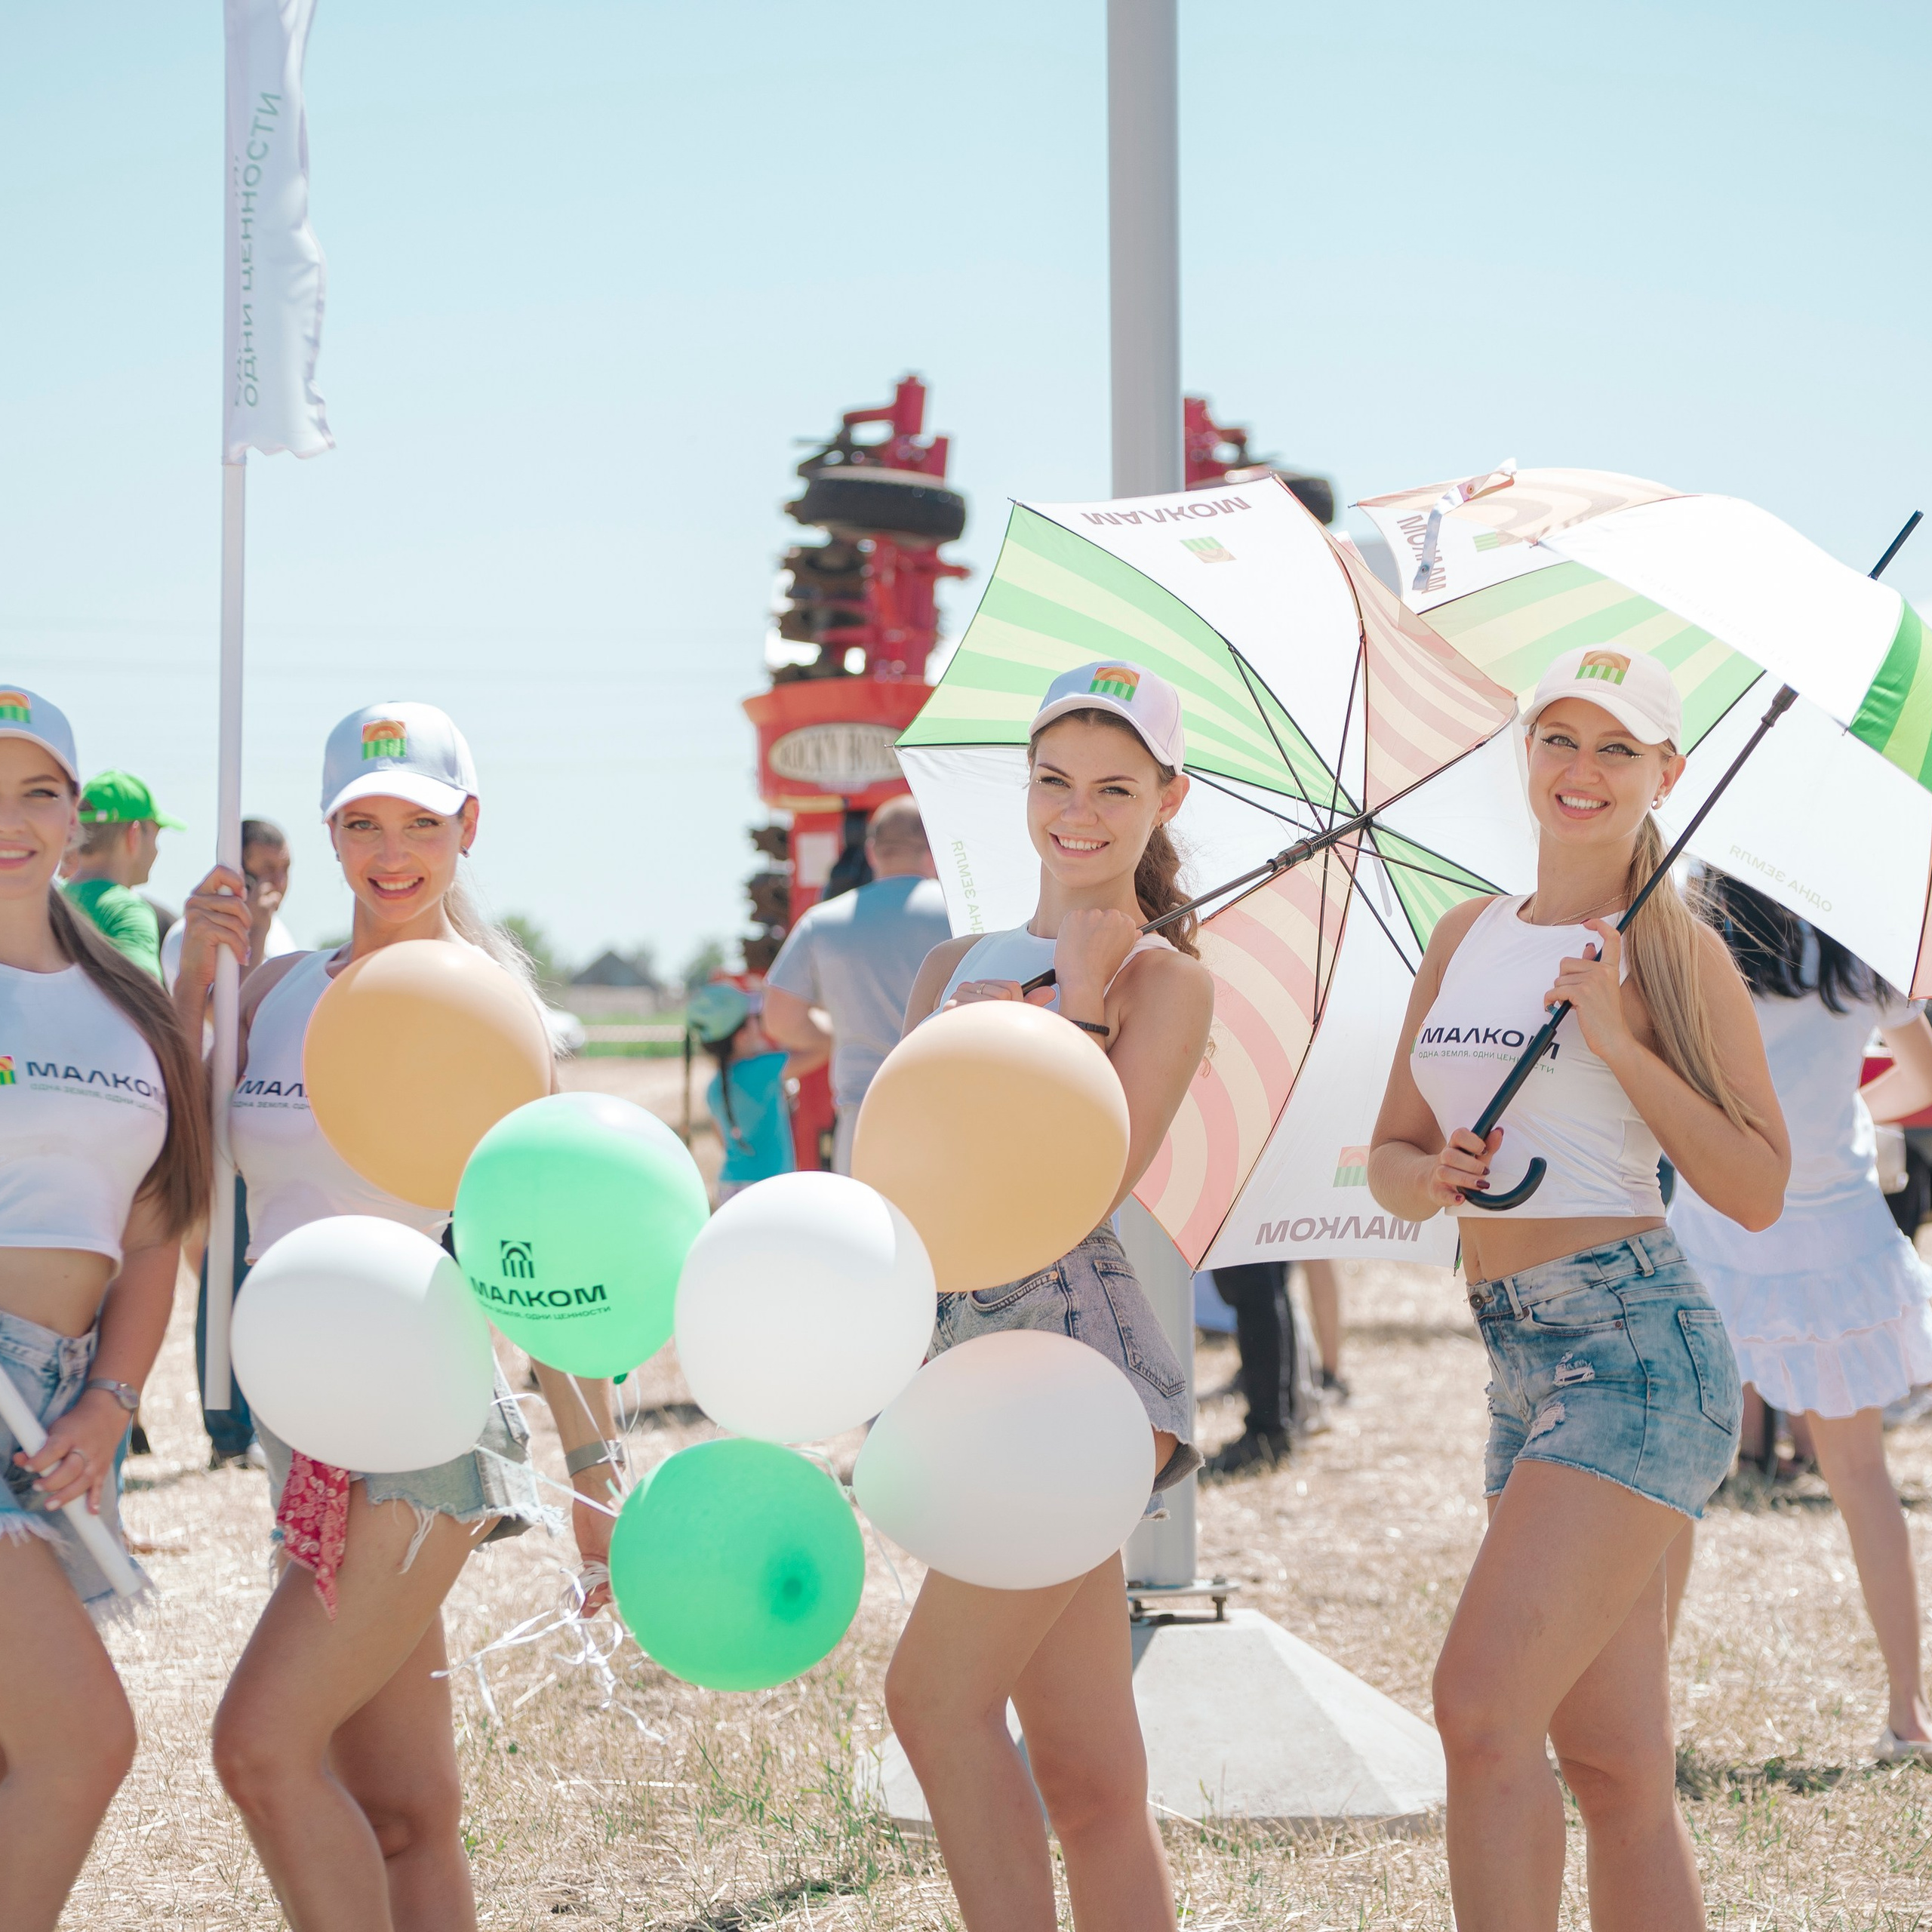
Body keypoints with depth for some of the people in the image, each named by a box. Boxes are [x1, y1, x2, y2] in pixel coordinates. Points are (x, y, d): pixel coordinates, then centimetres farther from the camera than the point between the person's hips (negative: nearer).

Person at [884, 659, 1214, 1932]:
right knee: (1090, 1781, 6)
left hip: (1078, 1346, -7)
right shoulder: (960, 967, 18)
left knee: (935, 1695, -15)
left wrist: (1080, 999, -11)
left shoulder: (1165, 980, 0)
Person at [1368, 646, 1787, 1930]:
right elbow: (1391, 1155, 17)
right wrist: (1433, 1175, -5)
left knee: (1482, 1706, -18)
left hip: (1636, 1344, -6)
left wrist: (1616, 1039, -13)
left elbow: (1760, 1194, -7)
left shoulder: (1674, 951, -2)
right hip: (1520, 1367, 7)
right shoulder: (1468, 934, 15)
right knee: (1616, 1770, 8)